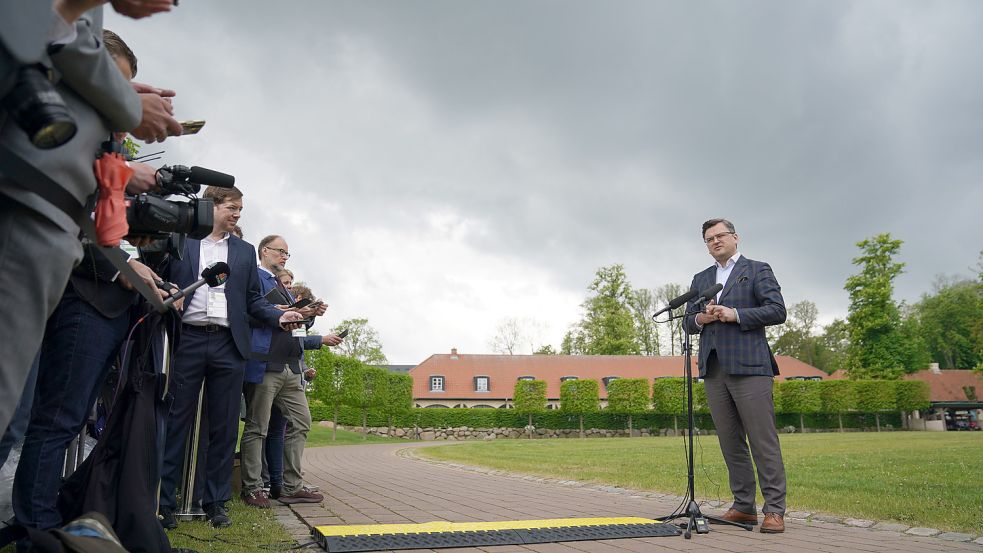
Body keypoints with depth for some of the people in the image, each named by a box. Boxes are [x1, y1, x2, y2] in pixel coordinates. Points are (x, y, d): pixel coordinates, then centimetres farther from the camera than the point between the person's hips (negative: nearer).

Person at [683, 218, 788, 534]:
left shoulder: (757, 270, 6)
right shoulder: (700, 279, 21)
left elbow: (777, 311, -5)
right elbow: (688, 322, 18)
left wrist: (734, 314, -13)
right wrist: (701, 318, -4)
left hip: (748, 366, -5)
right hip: (713, 369, 5)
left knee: (763, 440, -5)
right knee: (731, 442, 6)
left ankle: (774, 510, -1)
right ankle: (744, 506, 13)